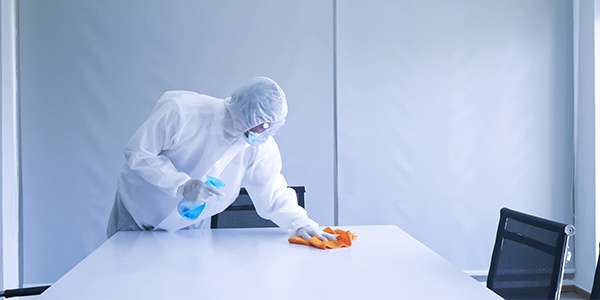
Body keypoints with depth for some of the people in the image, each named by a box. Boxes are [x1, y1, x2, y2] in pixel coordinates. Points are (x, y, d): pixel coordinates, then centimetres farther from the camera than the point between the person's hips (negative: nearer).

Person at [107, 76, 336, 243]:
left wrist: (299, 222, -32)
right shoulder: (181, 110, -31)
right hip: (138, 211, -2)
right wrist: (182, 185, -37)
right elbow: (137, 153, -26)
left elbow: (271, 194, -14)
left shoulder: (261, 146, -20)